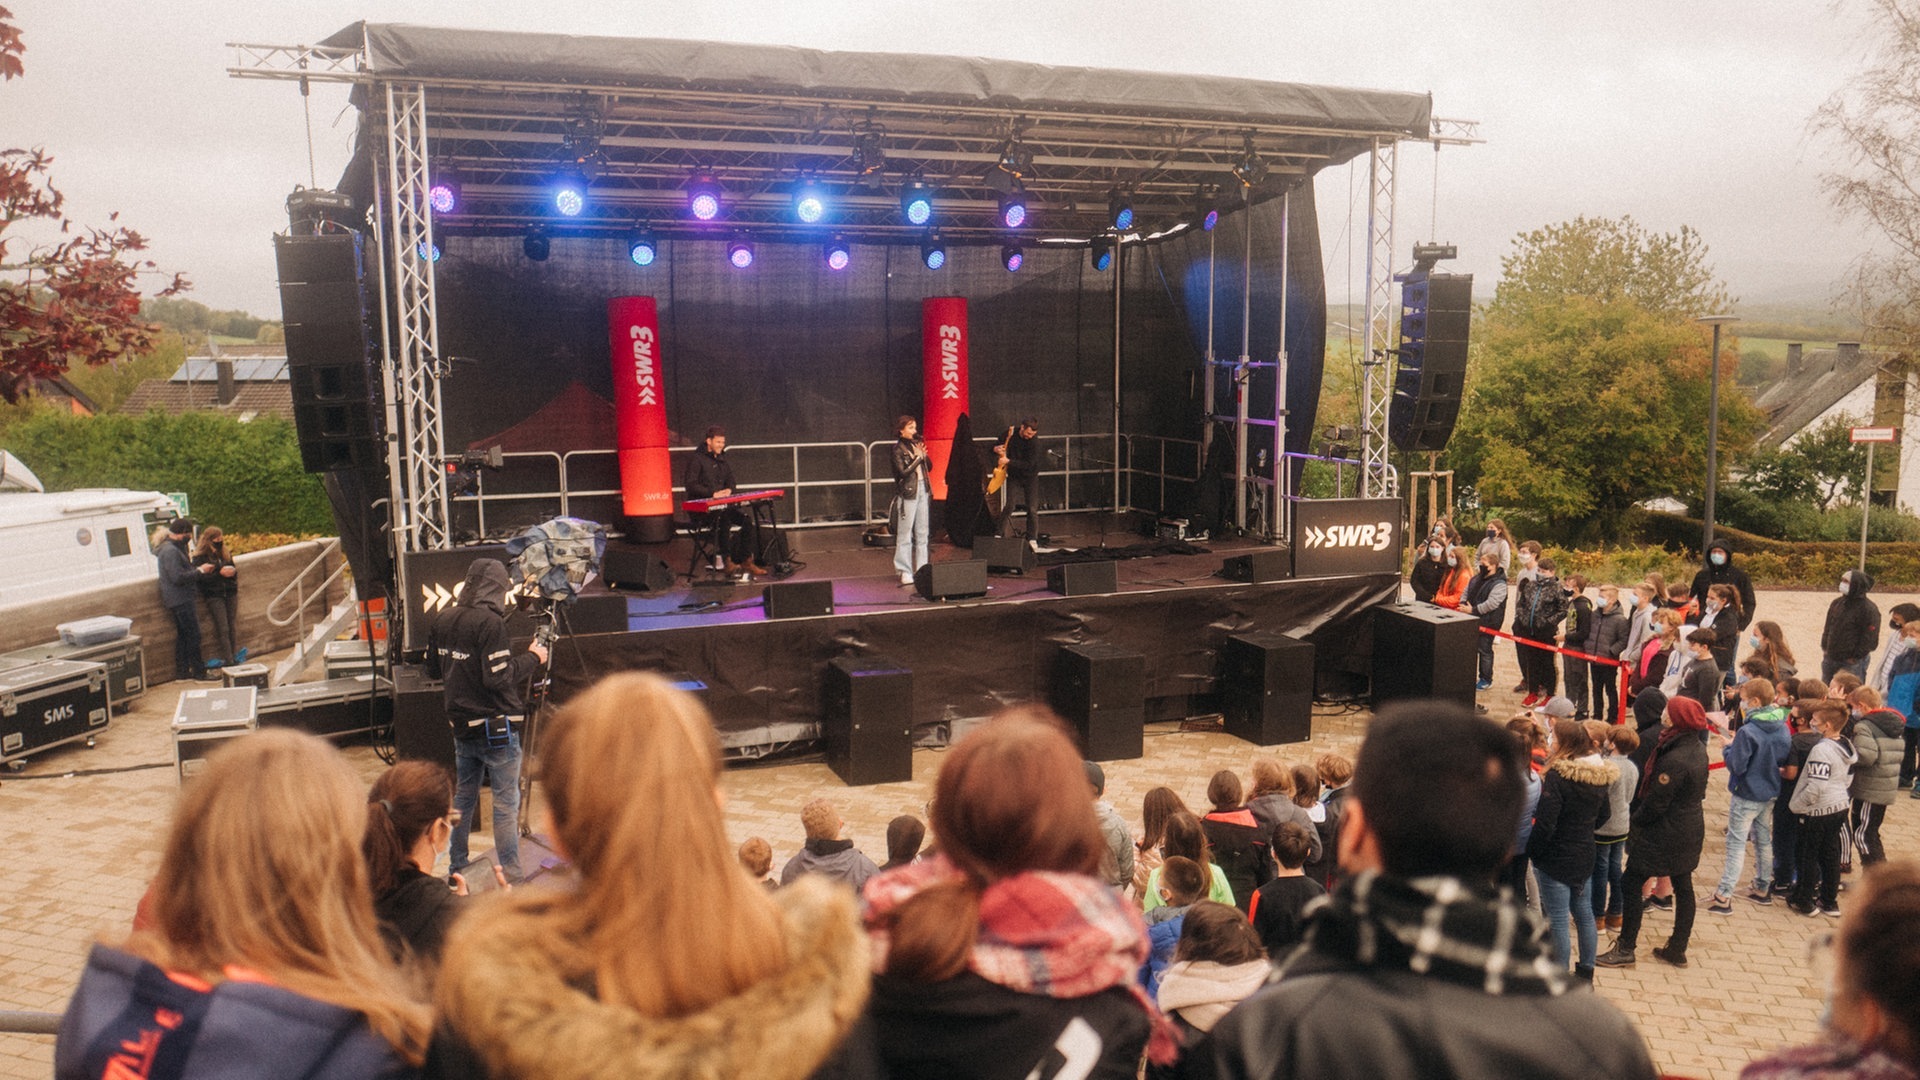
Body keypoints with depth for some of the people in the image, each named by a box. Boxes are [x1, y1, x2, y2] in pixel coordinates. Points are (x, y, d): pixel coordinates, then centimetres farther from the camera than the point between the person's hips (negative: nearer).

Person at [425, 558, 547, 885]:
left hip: (461, 723, 8)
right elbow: (499, 677, -22)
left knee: (463, 796, 20)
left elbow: (433, 669, 14)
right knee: (506, 802, -1)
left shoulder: (442, 620, 4)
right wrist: (532, 658, -10)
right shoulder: (490, 622, -19)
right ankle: (510, 878, 2)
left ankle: (456, 868, 29)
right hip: (496, 726, -8)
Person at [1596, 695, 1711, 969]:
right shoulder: (1699, 750, 0)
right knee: (1683, 887, 16)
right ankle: (1677, 949, 27)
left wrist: (1635, 822, -5)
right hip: (1691, 830, 9)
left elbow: (1655, 803, -23)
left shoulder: (1674, 760, -28)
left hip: (1665, 833, -9)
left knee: (1631, 885, 1)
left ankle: (1625, 949, 8)